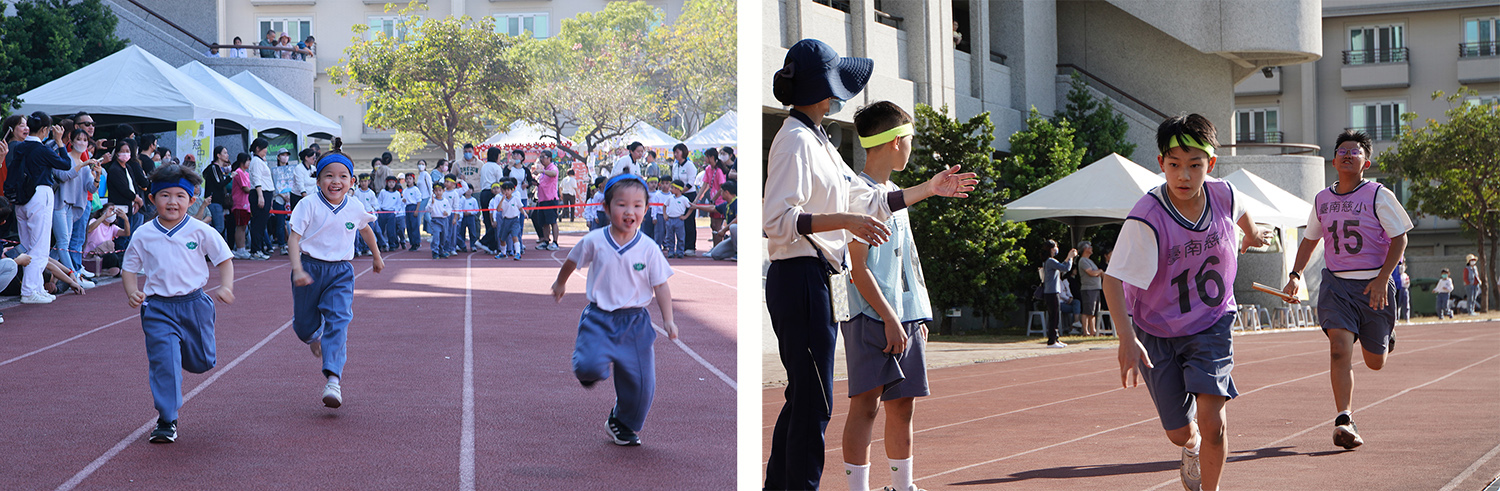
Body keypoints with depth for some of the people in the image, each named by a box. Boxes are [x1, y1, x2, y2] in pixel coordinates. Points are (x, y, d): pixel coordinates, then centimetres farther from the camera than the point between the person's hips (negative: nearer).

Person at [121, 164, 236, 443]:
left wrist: (225, 287, -13)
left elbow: (224, 260, 3)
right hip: (157, 308, -1)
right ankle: (166, 422, -5)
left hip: (194, 304, 1)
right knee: (164, 362, -12)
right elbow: (129, 268, 9)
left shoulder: (201, 232, -4)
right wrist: (132, 292, -9)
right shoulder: (143, 236, -1)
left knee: (201, 362, 13)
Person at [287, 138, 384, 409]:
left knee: (338, 320, -17)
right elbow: (294, 237, -13)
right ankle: (315, 336, 50)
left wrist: (377, 256, 36)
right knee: (303, 326, 10)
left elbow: (365, 229, 23)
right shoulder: (309, 206, -10)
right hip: (310, 267, -1)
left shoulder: (355, 209, 1)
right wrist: (297, 269, -26)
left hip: (340, 272, 1)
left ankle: (333, 379, -27)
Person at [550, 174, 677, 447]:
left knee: (640, 381, 0)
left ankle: (623, 424, 28)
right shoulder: (594, 242, -6)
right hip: (599, 318, -1)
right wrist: (560, 283, 30)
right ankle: (590, 369, 16)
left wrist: (668, 320, -7)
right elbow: (572, 261, 14)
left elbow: (661, 286, 2)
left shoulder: (649, 249, -5)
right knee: (590, 367, -24)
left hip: (634, 321, 1)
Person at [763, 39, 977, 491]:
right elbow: (777, 219, -22)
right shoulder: (795, 140, -12)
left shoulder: (816, 141, 19)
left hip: (812, 281, 10)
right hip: (799, 278, -10)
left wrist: (929, 189, 29)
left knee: (804, 396, 14)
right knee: (814, 400, -8)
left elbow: (867, 201, 25)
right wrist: (846, 222, -28)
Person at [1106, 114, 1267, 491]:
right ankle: (1193, 448, 48)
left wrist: (1252, 234, 36)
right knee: (1180, 432, 9)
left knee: (1213, 422, -17)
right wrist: (1127, 340, -44)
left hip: (1212, 323, 2)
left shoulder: (1223, 195, -14)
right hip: (1157, 330, -1)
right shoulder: (1146, 219, -28)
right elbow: (1113, 279, -31)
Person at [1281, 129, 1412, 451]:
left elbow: (1400, 238, -5)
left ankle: (1386, 338, 47)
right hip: (1336, 283, 2)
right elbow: (1310, 239, 21)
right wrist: (1295, 275, 10)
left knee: (1375, 362, 10)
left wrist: (1382, 279, -16)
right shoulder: (1322, 200, 7)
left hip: (1374, 285, -2)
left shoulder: (1378, 196, -6)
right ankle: (1345, 421, -21)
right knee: (1340, 349, -19)